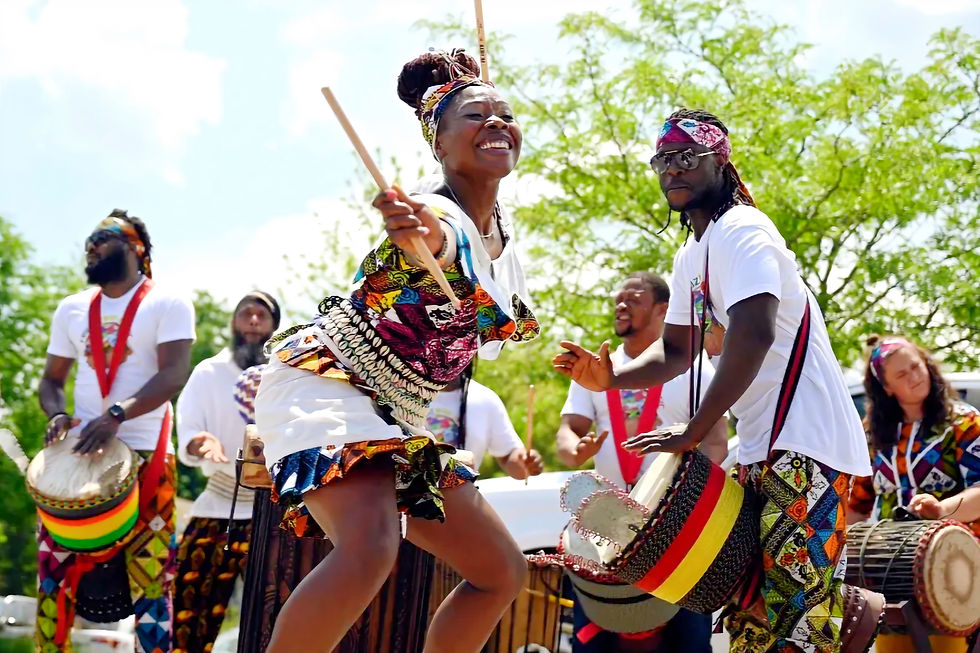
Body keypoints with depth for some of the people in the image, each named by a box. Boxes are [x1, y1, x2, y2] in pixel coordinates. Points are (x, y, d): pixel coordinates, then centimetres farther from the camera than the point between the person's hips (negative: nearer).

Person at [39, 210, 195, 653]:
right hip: (79, 453, 4)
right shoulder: (71, 310, 14)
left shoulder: (168, 305, -1)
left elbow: (173, 375, -13)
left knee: (150, 572, -3)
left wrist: (116, 415, -27)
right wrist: (57, 415, -6)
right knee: (55, 564, -2)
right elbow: (51, 379, 17)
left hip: (146, 456, -4)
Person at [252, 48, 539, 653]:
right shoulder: (434, 217, -18)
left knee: (505, 572, 10)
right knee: (371, 546, -36)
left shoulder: (504, 232, 8)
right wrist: (416, 236, -68)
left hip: (398, 420, 9)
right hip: (325, 384, -9)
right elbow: (437, 237, -46)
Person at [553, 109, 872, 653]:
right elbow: (676, 352, 20)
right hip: (762, 450, 10)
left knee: (793, 609, -18)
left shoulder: (740, 230, -13)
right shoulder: (690, 258, 17)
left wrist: (693, 433, -25)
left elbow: (753, 334, -26)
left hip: (805, 446, -10)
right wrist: (610, 377, 0)